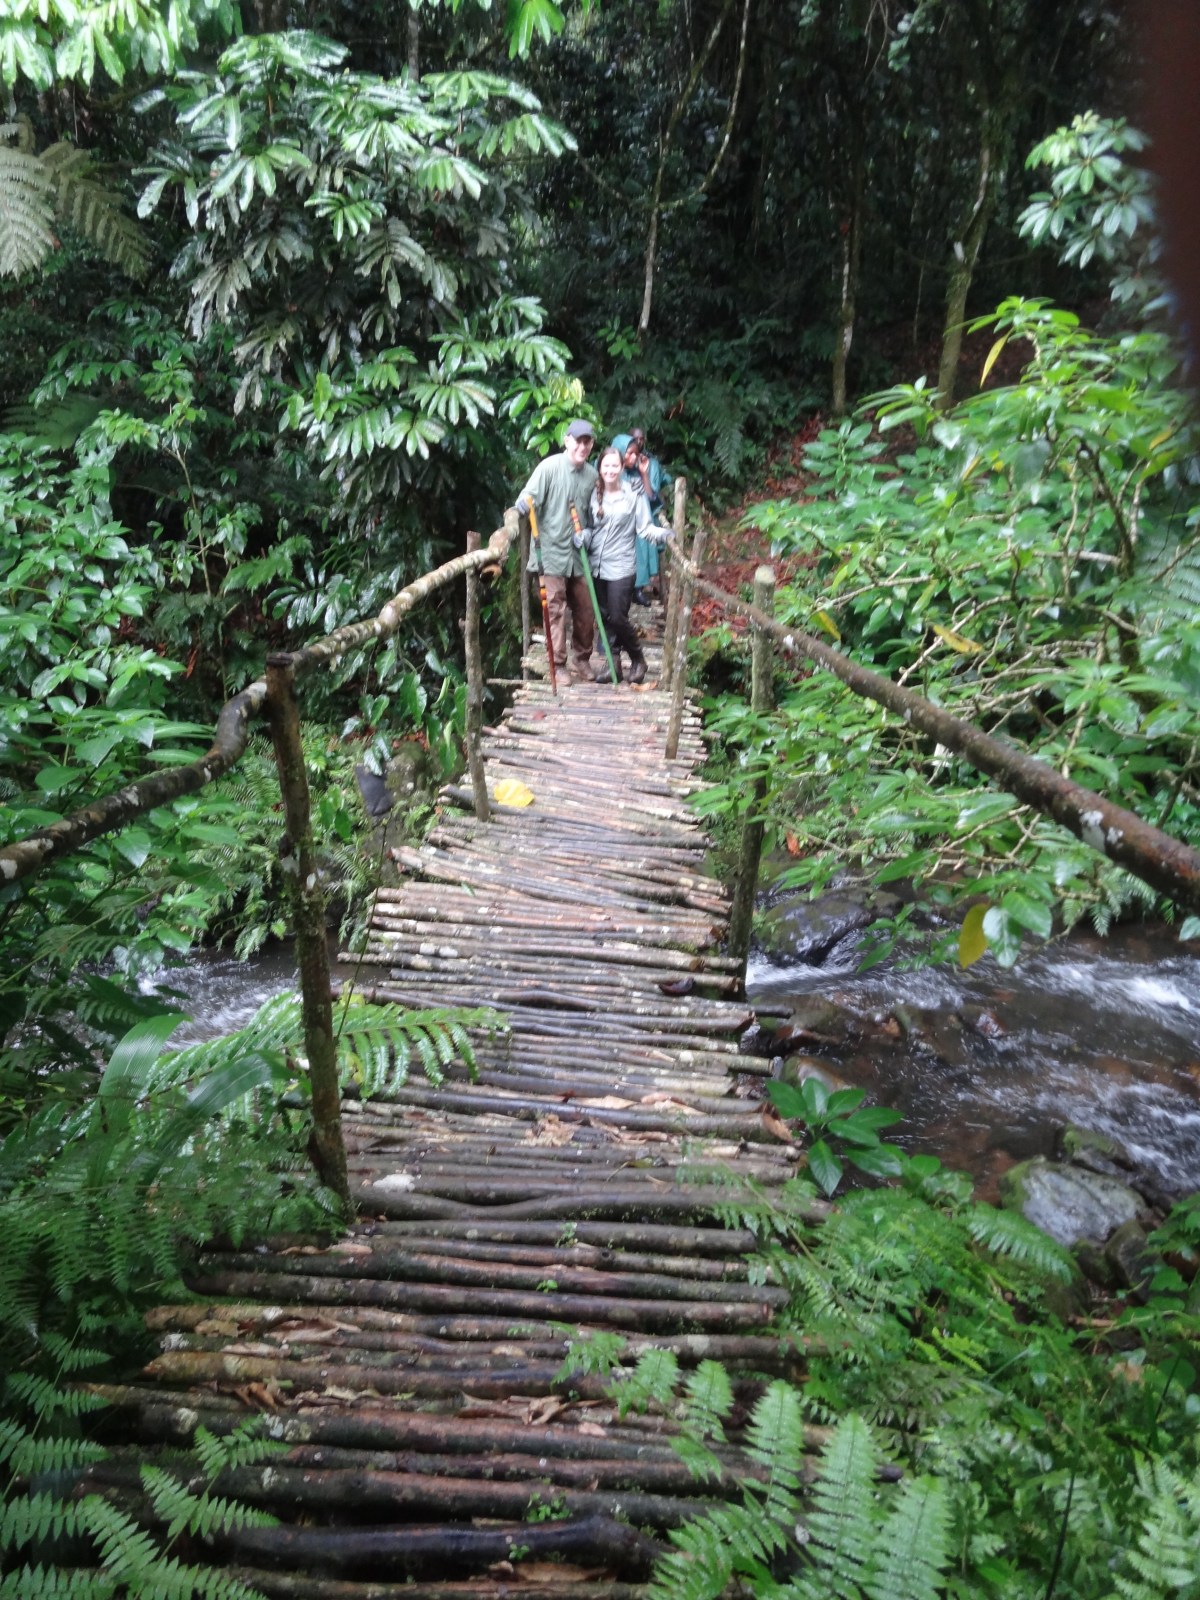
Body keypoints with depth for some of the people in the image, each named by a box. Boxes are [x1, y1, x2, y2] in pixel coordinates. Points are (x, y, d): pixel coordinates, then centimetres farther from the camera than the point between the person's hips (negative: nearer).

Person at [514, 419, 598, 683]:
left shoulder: (592, 475, 8)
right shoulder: (550, 467, -8)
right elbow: (527, 497, -15)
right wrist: (524, 505, -36)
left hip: (579, 555, 5)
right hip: (552, 552, -5)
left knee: (585, 611, 9)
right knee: (556, 610, -4)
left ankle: (582, 663, 24)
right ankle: (557, 665, 4)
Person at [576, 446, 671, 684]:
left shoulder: (634, 495, -4)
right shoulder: (594, 495, 6)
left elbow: (645, 527, -6)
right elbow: (591, 526, 12)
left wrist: (664, 533, -23)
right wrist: (583, 537, -8)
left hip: (621, 567, -4)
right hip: (597, 565, 4)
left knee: (618, 618, -6)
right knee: (605, 617, 9)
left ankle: (638, 659, 15)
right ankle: (614, 662, 21)